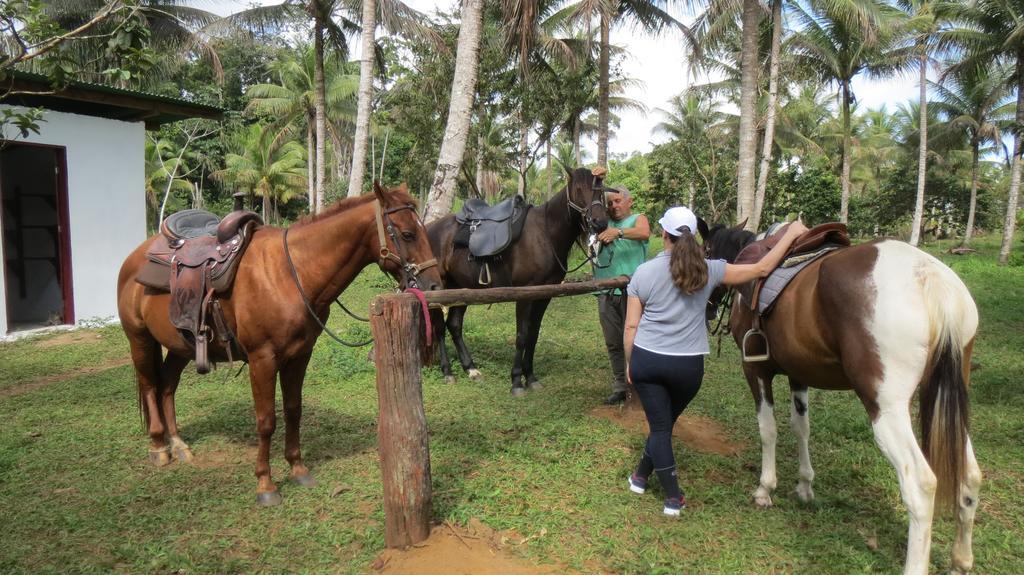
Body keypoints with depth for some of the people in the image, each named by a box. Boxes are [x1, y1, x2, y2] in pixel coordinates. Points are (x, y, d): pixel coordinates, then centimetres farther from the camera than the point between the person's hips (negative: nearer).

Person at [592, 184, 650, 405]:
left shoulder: (638, 219, 7)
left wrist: (618, 232, -32)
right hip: (606, 292, 4)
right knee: (613, 343, 7)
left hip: (631, 290, -4)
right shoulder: (605, 223, 19)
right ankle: (620, 387, 15)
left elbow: (644, 232, -15)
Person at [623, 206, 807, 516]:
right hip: (687, 365, 0)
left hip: (645, 360, 0)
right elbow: (761, 269, 0)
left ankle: (673, 497, 14)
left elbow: (631, 326, -2)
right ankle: (642, 474, 36)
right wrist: (791, 234, 10)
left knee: (659, 426, 10)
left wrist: (629, 363, 11)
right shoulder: (708, 270, -7)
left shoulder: (643, 273, -5)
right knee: (666, 422, 21)